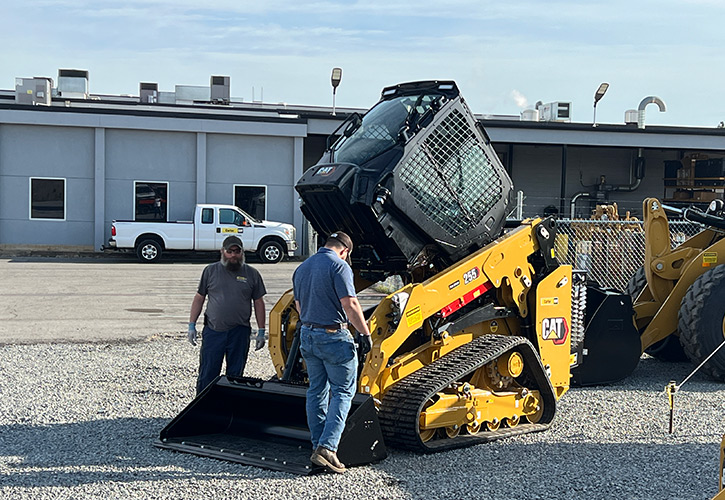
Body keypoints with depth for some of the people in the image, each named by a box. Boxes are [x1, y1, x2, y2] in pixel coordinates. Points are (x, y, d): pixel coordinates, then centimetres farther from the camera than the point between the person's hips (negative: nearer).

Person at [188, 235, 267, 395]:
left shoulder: (252, 274, 6)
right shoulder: (210, 271, 6)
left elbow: (258, 303, 9)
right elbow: (199, 299, 10)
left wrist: (261, 332, 5)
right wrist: (192, 325, 4)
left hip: (240, 333, 0)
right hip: (213, 331, 0)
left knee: (235, 375, 7)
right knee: (207, 376, 0)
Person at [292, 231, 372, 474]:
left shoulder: (302, 268, 12)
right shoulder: (338, 266, -13)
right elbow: (349, 304, -19)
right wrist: (365, 333, -12)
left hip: (307, 334, 8)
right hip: (333, 335, -7)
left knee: (316, 390, 15)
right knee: (343, 391, 0)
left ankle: (317, 447, 17)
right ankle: (327, 447, -11)